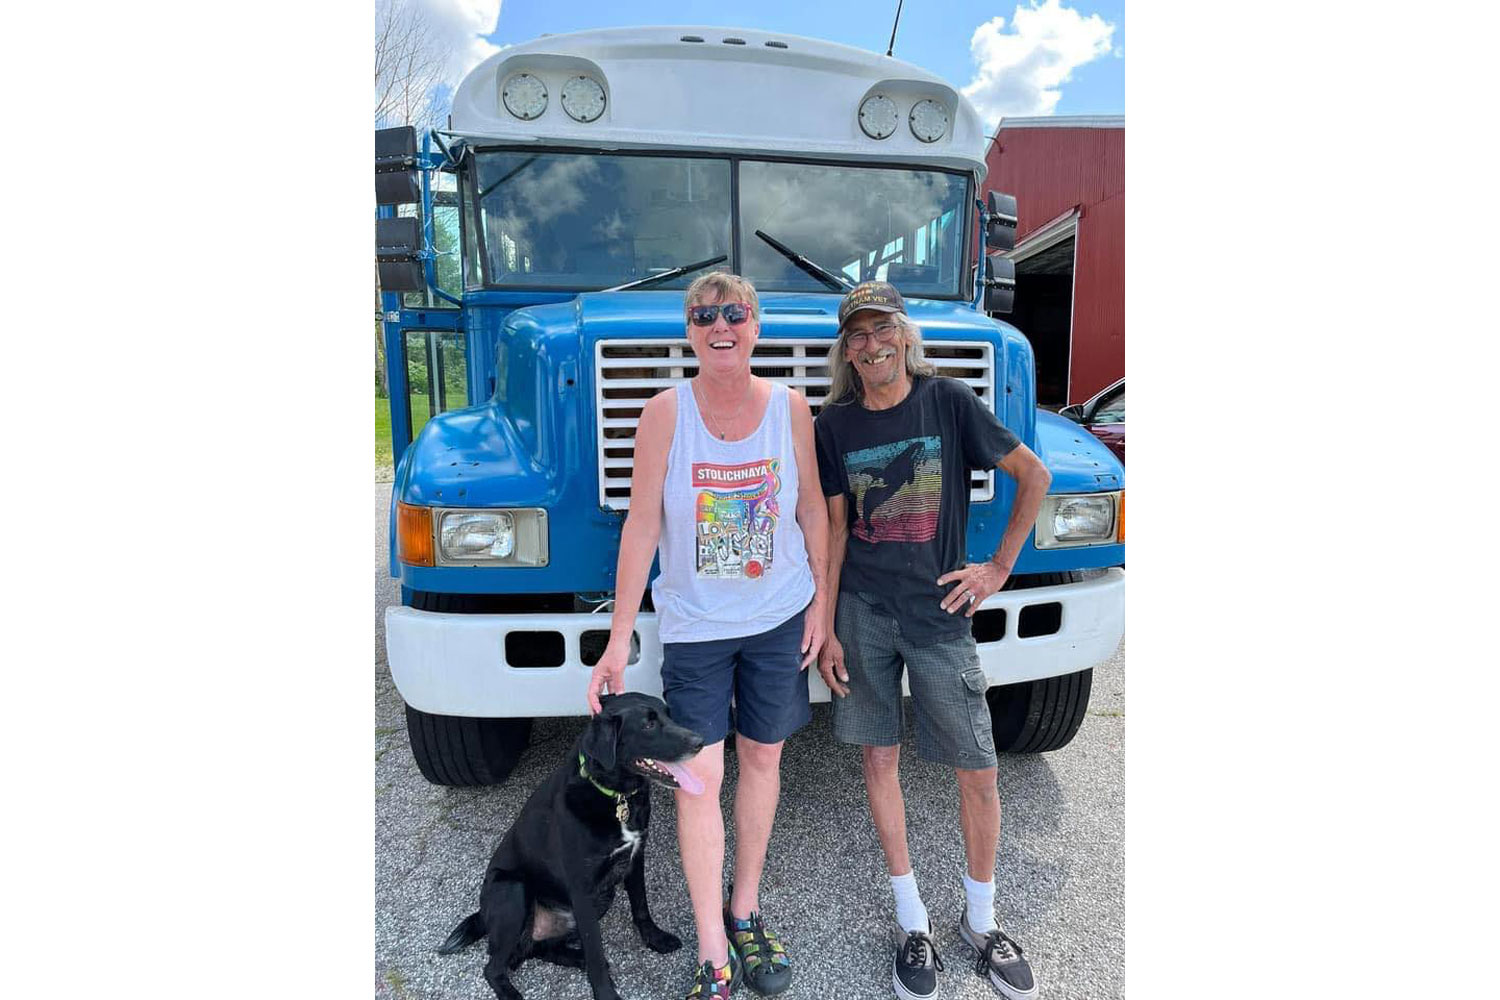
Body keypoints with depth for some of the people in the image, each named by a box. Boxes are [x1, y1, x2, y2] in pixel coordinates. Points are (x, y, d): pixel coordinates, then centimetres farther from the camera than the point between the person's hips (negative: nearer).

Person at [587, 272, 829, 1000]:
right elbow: (641, 525, -10)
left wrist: (820, 604, 3)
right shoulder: (666, 412, -10)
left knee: (762, 759, 14)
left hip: (779, 618, 2)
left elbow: (811, 509, 3)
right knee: (700, 777, 1)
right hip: (694, 624, -2)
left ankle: (746, 911, 36)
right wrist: (619, 638, -11)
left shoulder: (790, 407, -5)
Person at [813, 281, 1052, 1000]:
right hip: (862, 615, 2)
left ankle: (981, 920, 29)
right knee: (879, 759, 8)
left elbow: (1034, 475, 4)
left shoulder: (948, 400, -2)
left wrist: (999, 567, 0)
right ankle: (911, 920, 28)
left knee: (977, 772, 4)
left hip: (937, 612, -1)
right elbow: (835, 528, 5)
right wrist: (826, 627, 2)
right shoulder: (835, 423, 2)